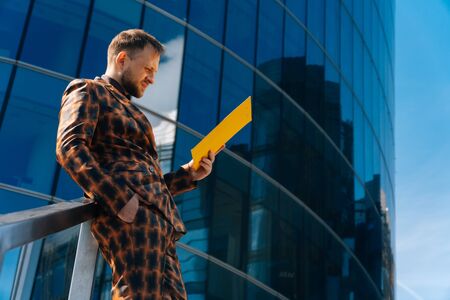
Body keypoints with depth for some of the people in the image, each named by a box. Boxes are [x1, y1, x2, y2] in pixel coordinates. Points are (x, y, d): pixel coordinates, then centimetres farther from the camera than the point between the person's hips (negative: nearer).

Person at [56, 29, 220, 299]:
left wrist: (190, 174, 16)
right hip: (132, 215, -9)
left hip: (159, 218, 9)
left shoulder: (130, 111, 35)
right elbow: (69, 148, -10)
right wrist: (119, 200, -21)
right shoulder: (89, 90, 9)